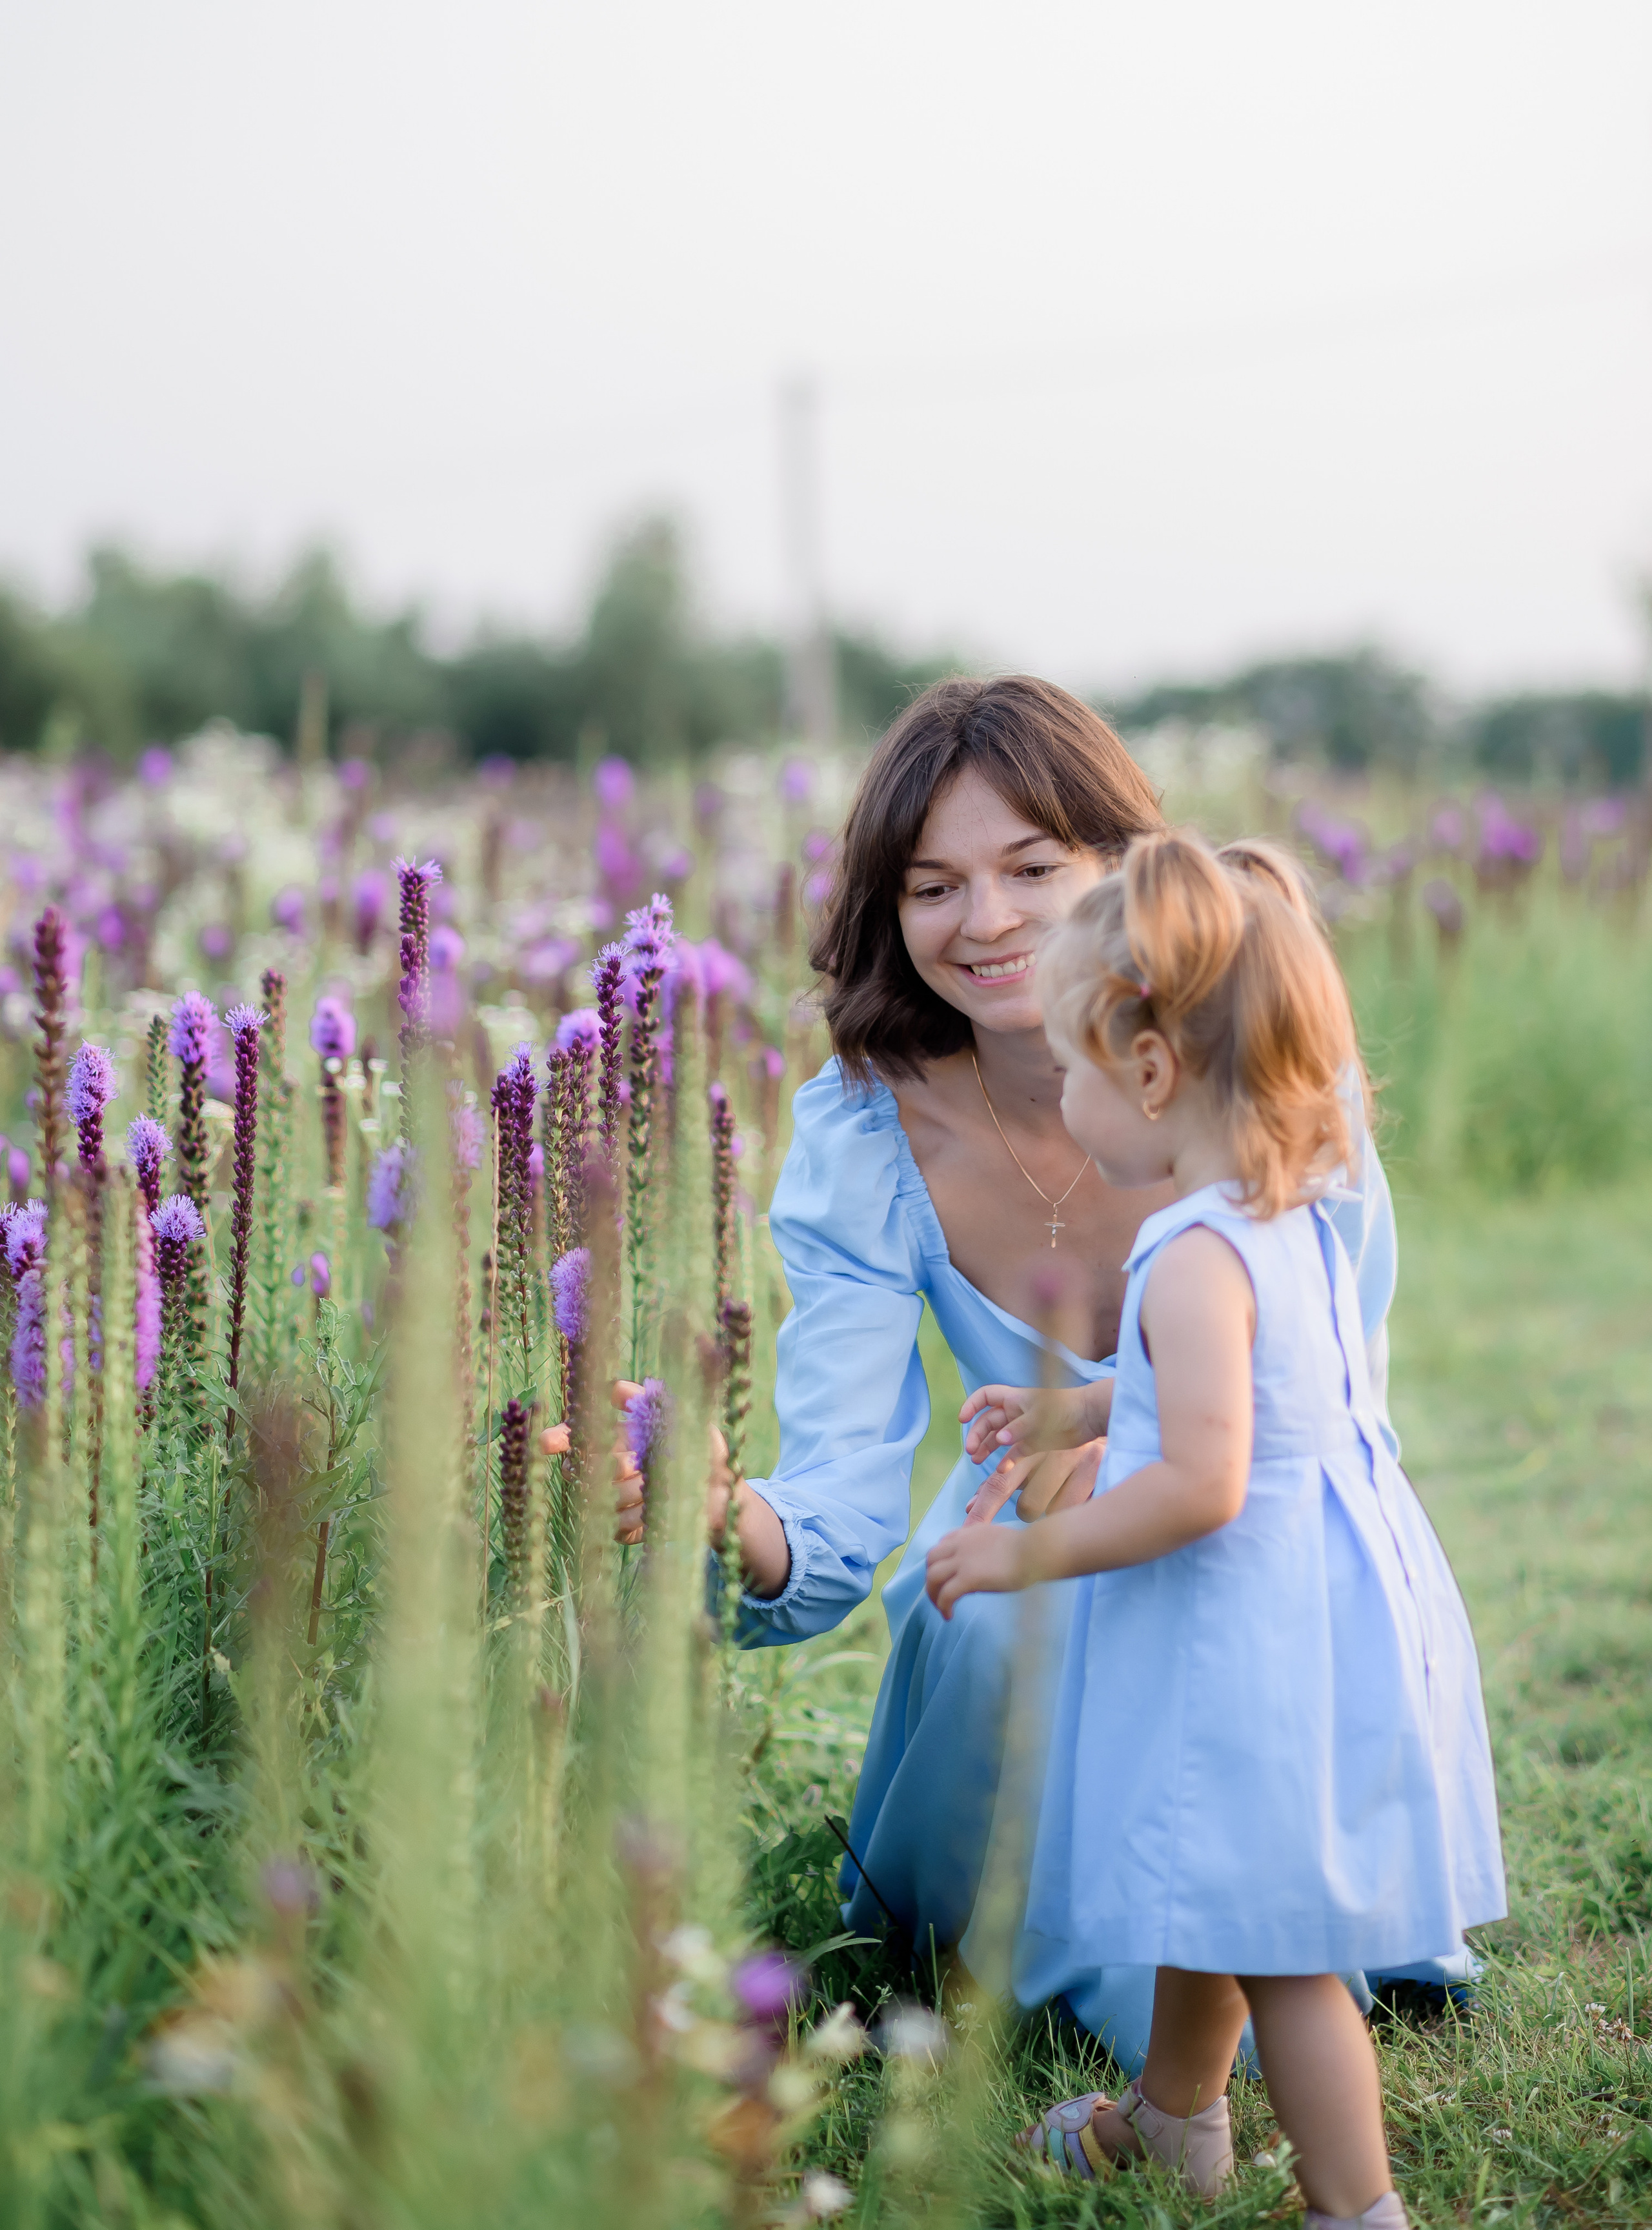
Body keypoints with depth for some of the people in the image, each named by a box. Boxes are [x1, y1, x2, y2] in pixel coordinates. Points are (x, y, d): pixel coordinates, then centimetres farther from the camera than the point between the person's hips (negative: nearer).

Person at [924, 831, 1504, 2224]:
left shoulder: (1196, 1258, -26)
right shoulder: (1290, 1214, 4)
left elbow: (1202, 1487, -30)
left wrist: (1030, 1554, -19)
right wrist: (1075, 1414, 23)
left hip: (1254, 1644, -10)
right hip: (1312, 1602, 10)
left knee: (1278, 1944, 3)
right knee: (1209, 1896, 27)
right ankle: (1176, 2117, 46)